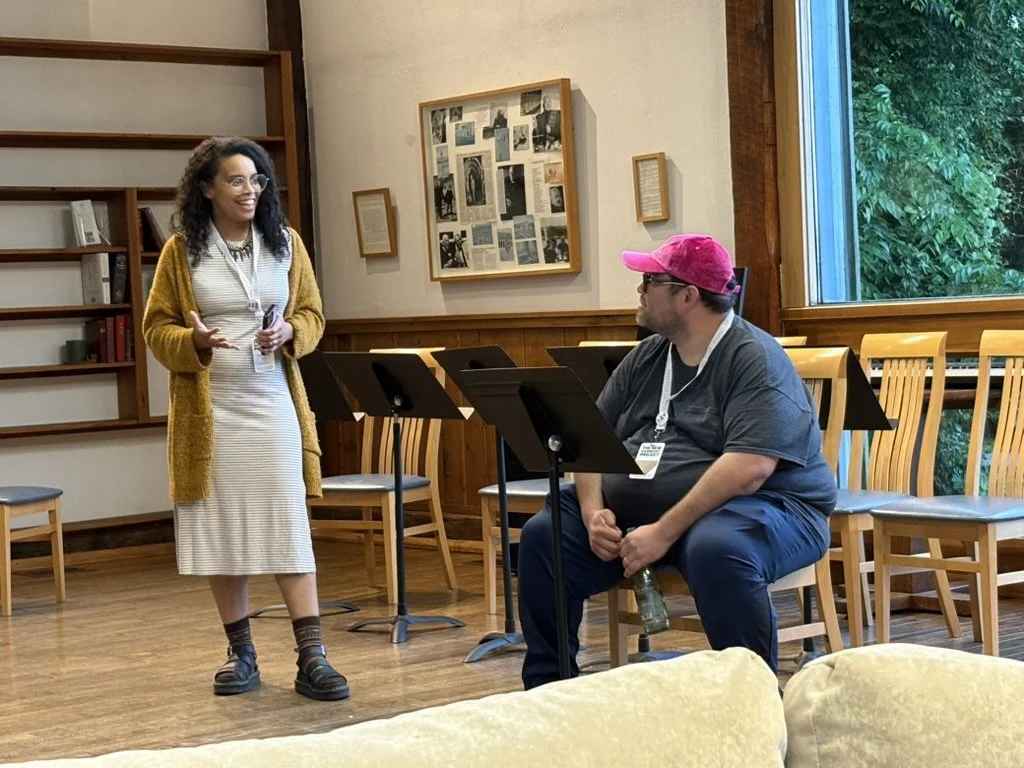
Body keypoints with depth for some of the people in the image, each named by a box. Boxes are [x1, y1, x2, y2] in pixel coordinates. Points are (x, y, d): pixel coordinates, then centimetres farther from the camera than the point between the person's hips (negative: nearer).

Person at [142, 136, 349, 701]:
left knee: (288, 525, -5)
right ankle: (241, 653, 16)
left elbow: (313, 314, 11)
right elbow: (157, 328, 3)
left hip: (274, 405, 1)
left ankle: (311, 657, -5)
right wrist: (195, 343, -18)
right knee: (221, 528, 4)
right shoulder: (181, 251, 0)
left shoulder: (285, 242, 5)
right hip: (209, 410, 0)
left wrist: (290, 332, -11)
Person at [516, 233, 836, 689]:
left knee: (715, 549, -40)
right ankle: (546, 692, 6)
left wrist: (665, 533, -27)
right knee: (543, 535, -5)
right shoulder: (645, 358, 13)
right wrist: (593, 512, -9)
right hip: (638, 510, 8)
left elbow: (749, 467, -25)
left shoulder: (755, 360, -13)